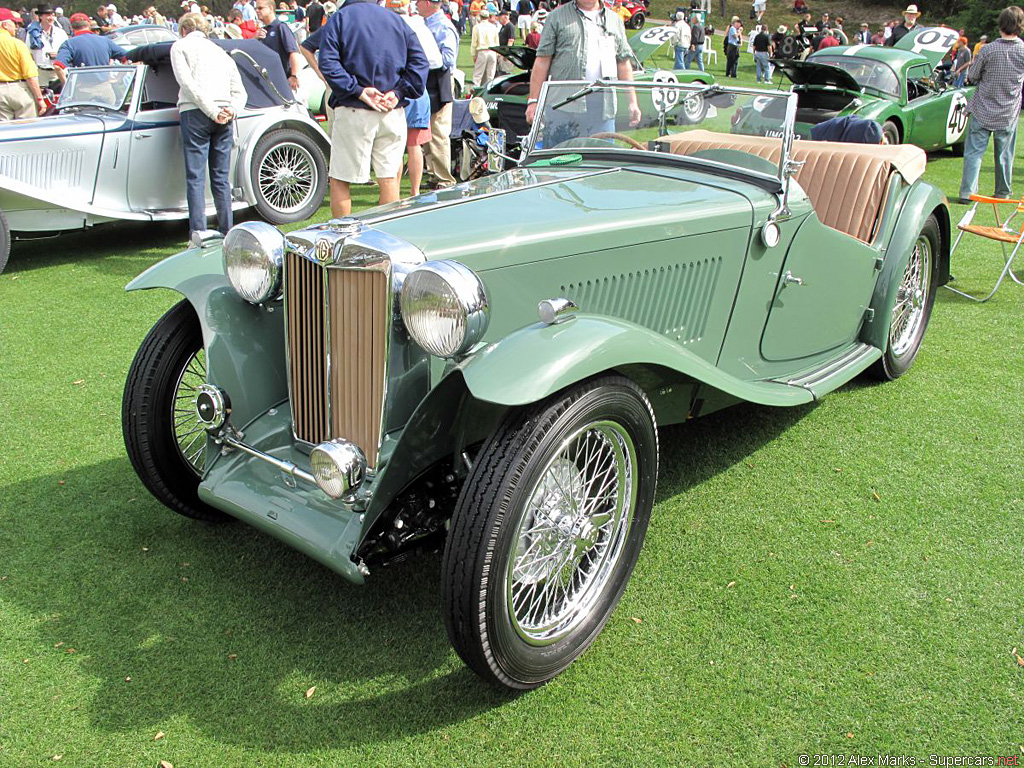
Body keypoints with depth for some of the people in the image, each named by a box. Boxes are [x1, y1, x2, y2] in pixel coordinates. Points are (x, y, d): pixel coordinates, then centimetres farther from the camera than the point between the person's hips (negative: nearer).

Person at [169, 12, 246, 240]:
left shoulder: (180, 46, 10)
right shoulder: (220, 51, 27)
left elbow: (187, 82, -7)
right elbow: (239, 92, 17)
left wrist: (211, 110, -12)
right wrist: (232, 111, 0)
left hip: (196, 113, -5)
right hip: (224, 116, 5)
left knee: (195, 177, -6)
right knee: (221, 178, 8)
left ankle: (198, 235, -12)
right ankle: (226, 233, 7)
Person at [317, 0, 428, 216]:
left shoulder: (339, 18, 2)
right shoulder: (396, 20, 12)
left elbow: (328, 63, -12)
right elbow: (419, 62, 4)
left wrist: (357, 90, -14)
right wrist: (399, 92, -4)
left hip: (354, 111, -3)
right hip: (393, 112, 4)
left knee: (339, 179, 3)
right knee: (388, 177, 8)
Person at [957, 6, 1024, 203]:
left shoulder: (988, 50, -12)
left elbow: (972, 77, -2)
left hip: (982, 111, -2)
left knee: (974, 152, 2)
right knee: (1004, 155, 14)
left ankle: (967, 193, -6)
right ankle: (1003, 192, 24)